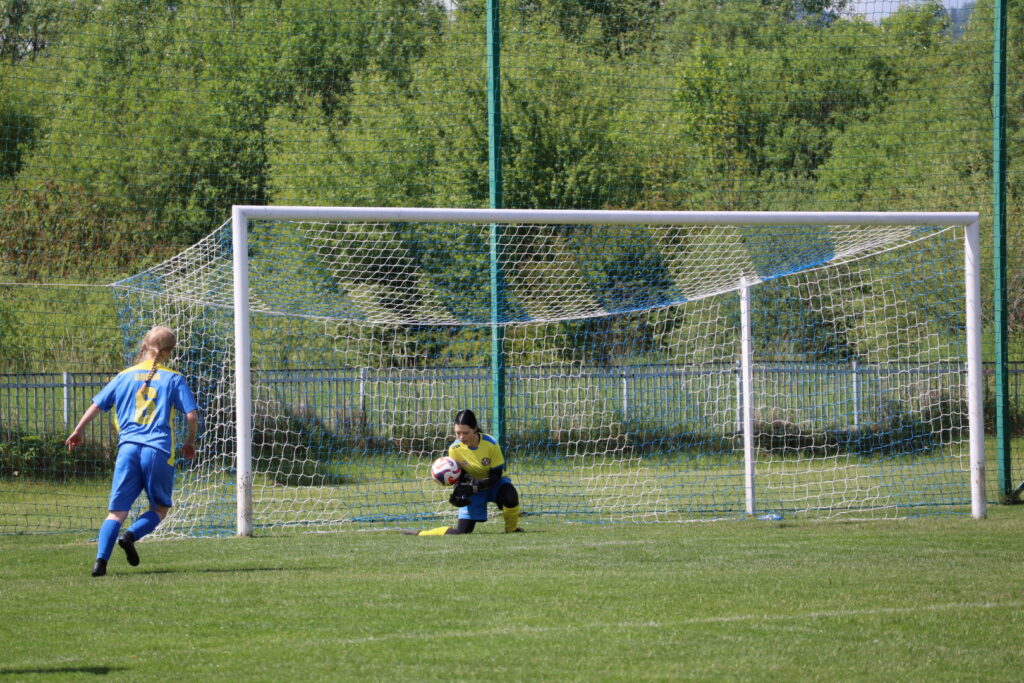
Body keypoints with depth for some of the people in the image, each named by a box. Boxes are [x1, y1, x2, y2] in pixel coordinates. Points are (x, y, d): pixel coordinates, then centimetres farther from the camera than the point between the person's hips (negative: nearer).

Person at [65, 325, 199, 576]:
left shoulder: (124, 377, 11)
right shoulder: (173, 378, 4)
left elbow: (96, 406, 14)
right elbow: (192, 415, 0)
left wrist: (77, 432, 29)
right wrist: (190, 442, 18)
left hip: (128, 447, 2)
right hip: (159, 450, -2)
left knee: (117, 511, 4)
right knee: (160, 508, 15)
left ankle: (101, 559, -15)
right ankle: (132, 535, -13)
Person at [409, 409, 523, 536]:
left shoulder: (490, 444, -24)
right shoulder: (454, 449, -16)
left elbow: (495, 476, -20)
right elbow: (459, 477, -6)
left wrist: (473, 487, -35)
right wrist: (457, 494, -27)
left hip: (493, 483, -1)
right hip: (472, 487, 1)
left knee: (510, 496, -38)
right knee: (462, 532, -10)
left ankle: (512, 529, -10)